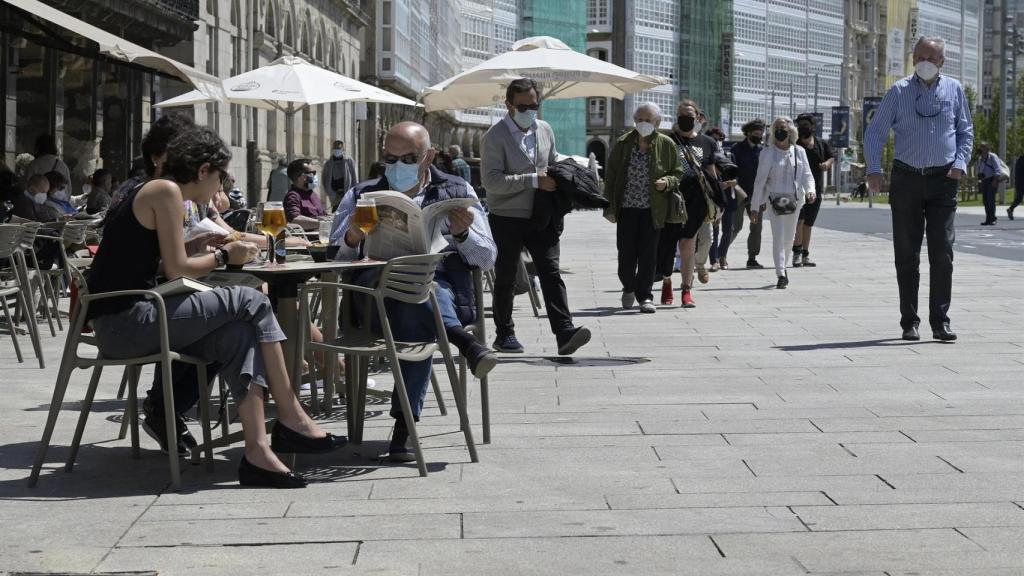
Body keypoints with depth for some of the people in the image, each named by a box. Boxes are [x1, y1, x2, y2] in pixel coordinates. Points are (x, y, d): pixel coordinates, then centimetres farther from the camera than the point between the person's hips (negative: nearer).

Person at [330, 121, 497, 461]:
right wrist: (352, 238, -9)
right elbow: (337, 262, 12)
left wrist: (463, 234, -6)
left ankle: (405, 425, -33)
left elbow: (487, 260, 14)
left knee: (416, 322, -35)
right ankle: (463, 340, -39)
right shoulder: (361, 197, 21)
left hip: (443, 290, 0)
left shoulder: (457, 193, 20)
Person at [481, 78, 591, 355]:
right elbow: (491, 180, -18)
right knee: (505, 278, 7)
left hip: (541, 218, 4)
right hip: (506, 218, -4)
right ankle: (504, 334, 19)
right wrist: (535, 180, -21)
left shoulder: (545, 130, 11)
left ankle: (564, 332, -17)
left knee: (551, 272, -8)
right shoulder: (496, 135, -8)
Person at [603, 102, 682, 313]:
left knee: (648, 254, -3)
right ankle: (629, 287, 29)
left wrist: (667, 182, -13)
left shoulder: (666, 145, 2)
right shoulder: (623, 144, 2)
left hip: (652, 209, -1)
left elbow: (677, 173, 10)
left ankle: (644, 296, 6)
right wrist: (610, 207, 0)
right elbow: (610, 176, 5)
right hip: (627, 208, 1)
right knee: (626, 252, 3)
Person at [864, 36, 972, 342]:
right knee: (906, 253, 3)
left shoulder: (954, 90, 6)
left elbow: (966, 131, 13)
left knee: (942, 252, -4)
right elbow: (875, 132, 1)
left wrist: (960, 163, -3)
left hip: (943, 180, 0)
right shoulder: (899, 92, 1)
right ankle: (909, 322, 10)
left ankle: (940, 321, 0)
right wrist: (874, 170, -11)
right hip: (906, 179, 0)